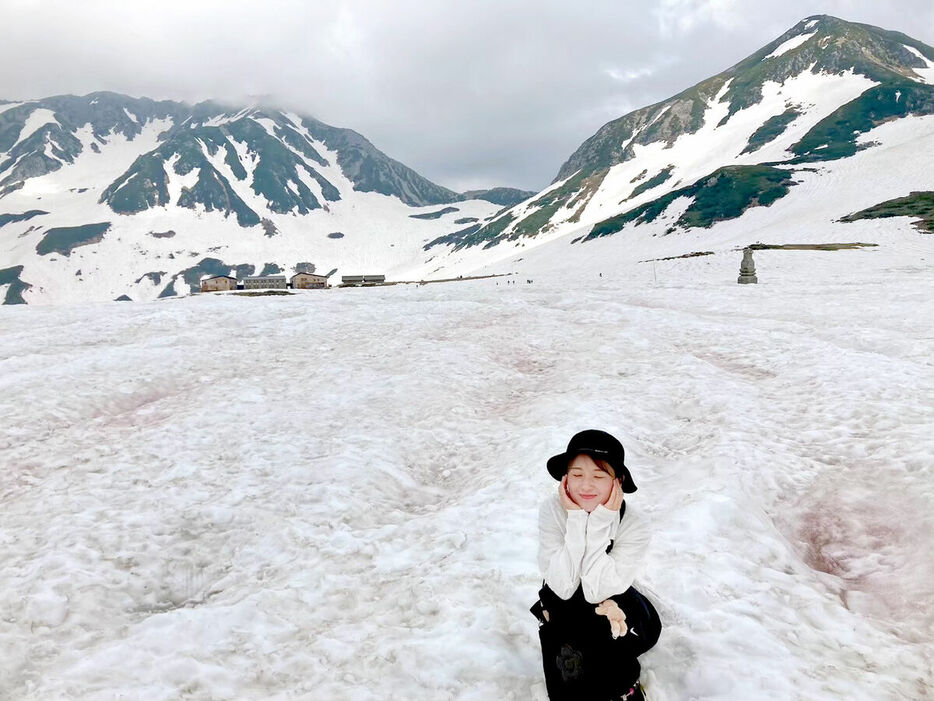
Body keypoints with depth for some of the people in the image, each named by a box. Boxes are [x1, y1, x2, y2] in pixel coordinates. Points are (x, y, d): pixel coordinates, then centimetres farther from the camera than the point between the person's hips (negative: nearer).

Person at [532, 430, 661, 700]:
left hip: (613, 606, 1)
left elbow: (597, 592, -29)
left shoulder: (635, 525, -23)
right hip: (563, 609, 0)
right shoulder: (552, 510, -23)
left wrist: (600, 523, -35)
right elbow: (563, 588, -27)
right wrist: (576, 521, -34)